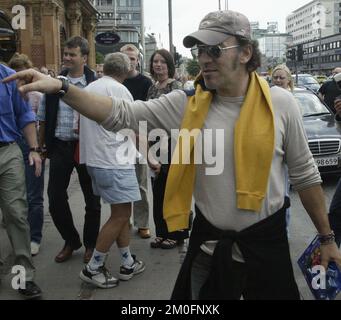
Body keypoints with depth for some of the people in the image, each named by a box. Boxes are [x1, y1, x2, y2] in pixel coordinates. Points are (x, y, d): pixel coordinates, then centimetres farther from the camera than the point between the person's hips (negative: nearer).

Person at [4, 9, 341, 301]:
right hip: (209, 240, 1)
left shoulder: (281, 103, -7)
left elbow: (304, 174, 0)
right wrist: (60, 87, -22)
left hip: (266, 241, -1)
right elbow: (122, 114, -10)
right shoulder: (187, 104, -6)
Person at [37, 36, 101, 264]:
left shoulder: (95, 85, -5)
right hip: (59, 147, 3)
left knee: (92, 199, 8)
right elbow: (43, 118, 9)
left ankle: (91, 244, 27)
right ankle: (71, 241, 27)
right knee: (55, 198, 5)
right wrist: (40, 147, 8)